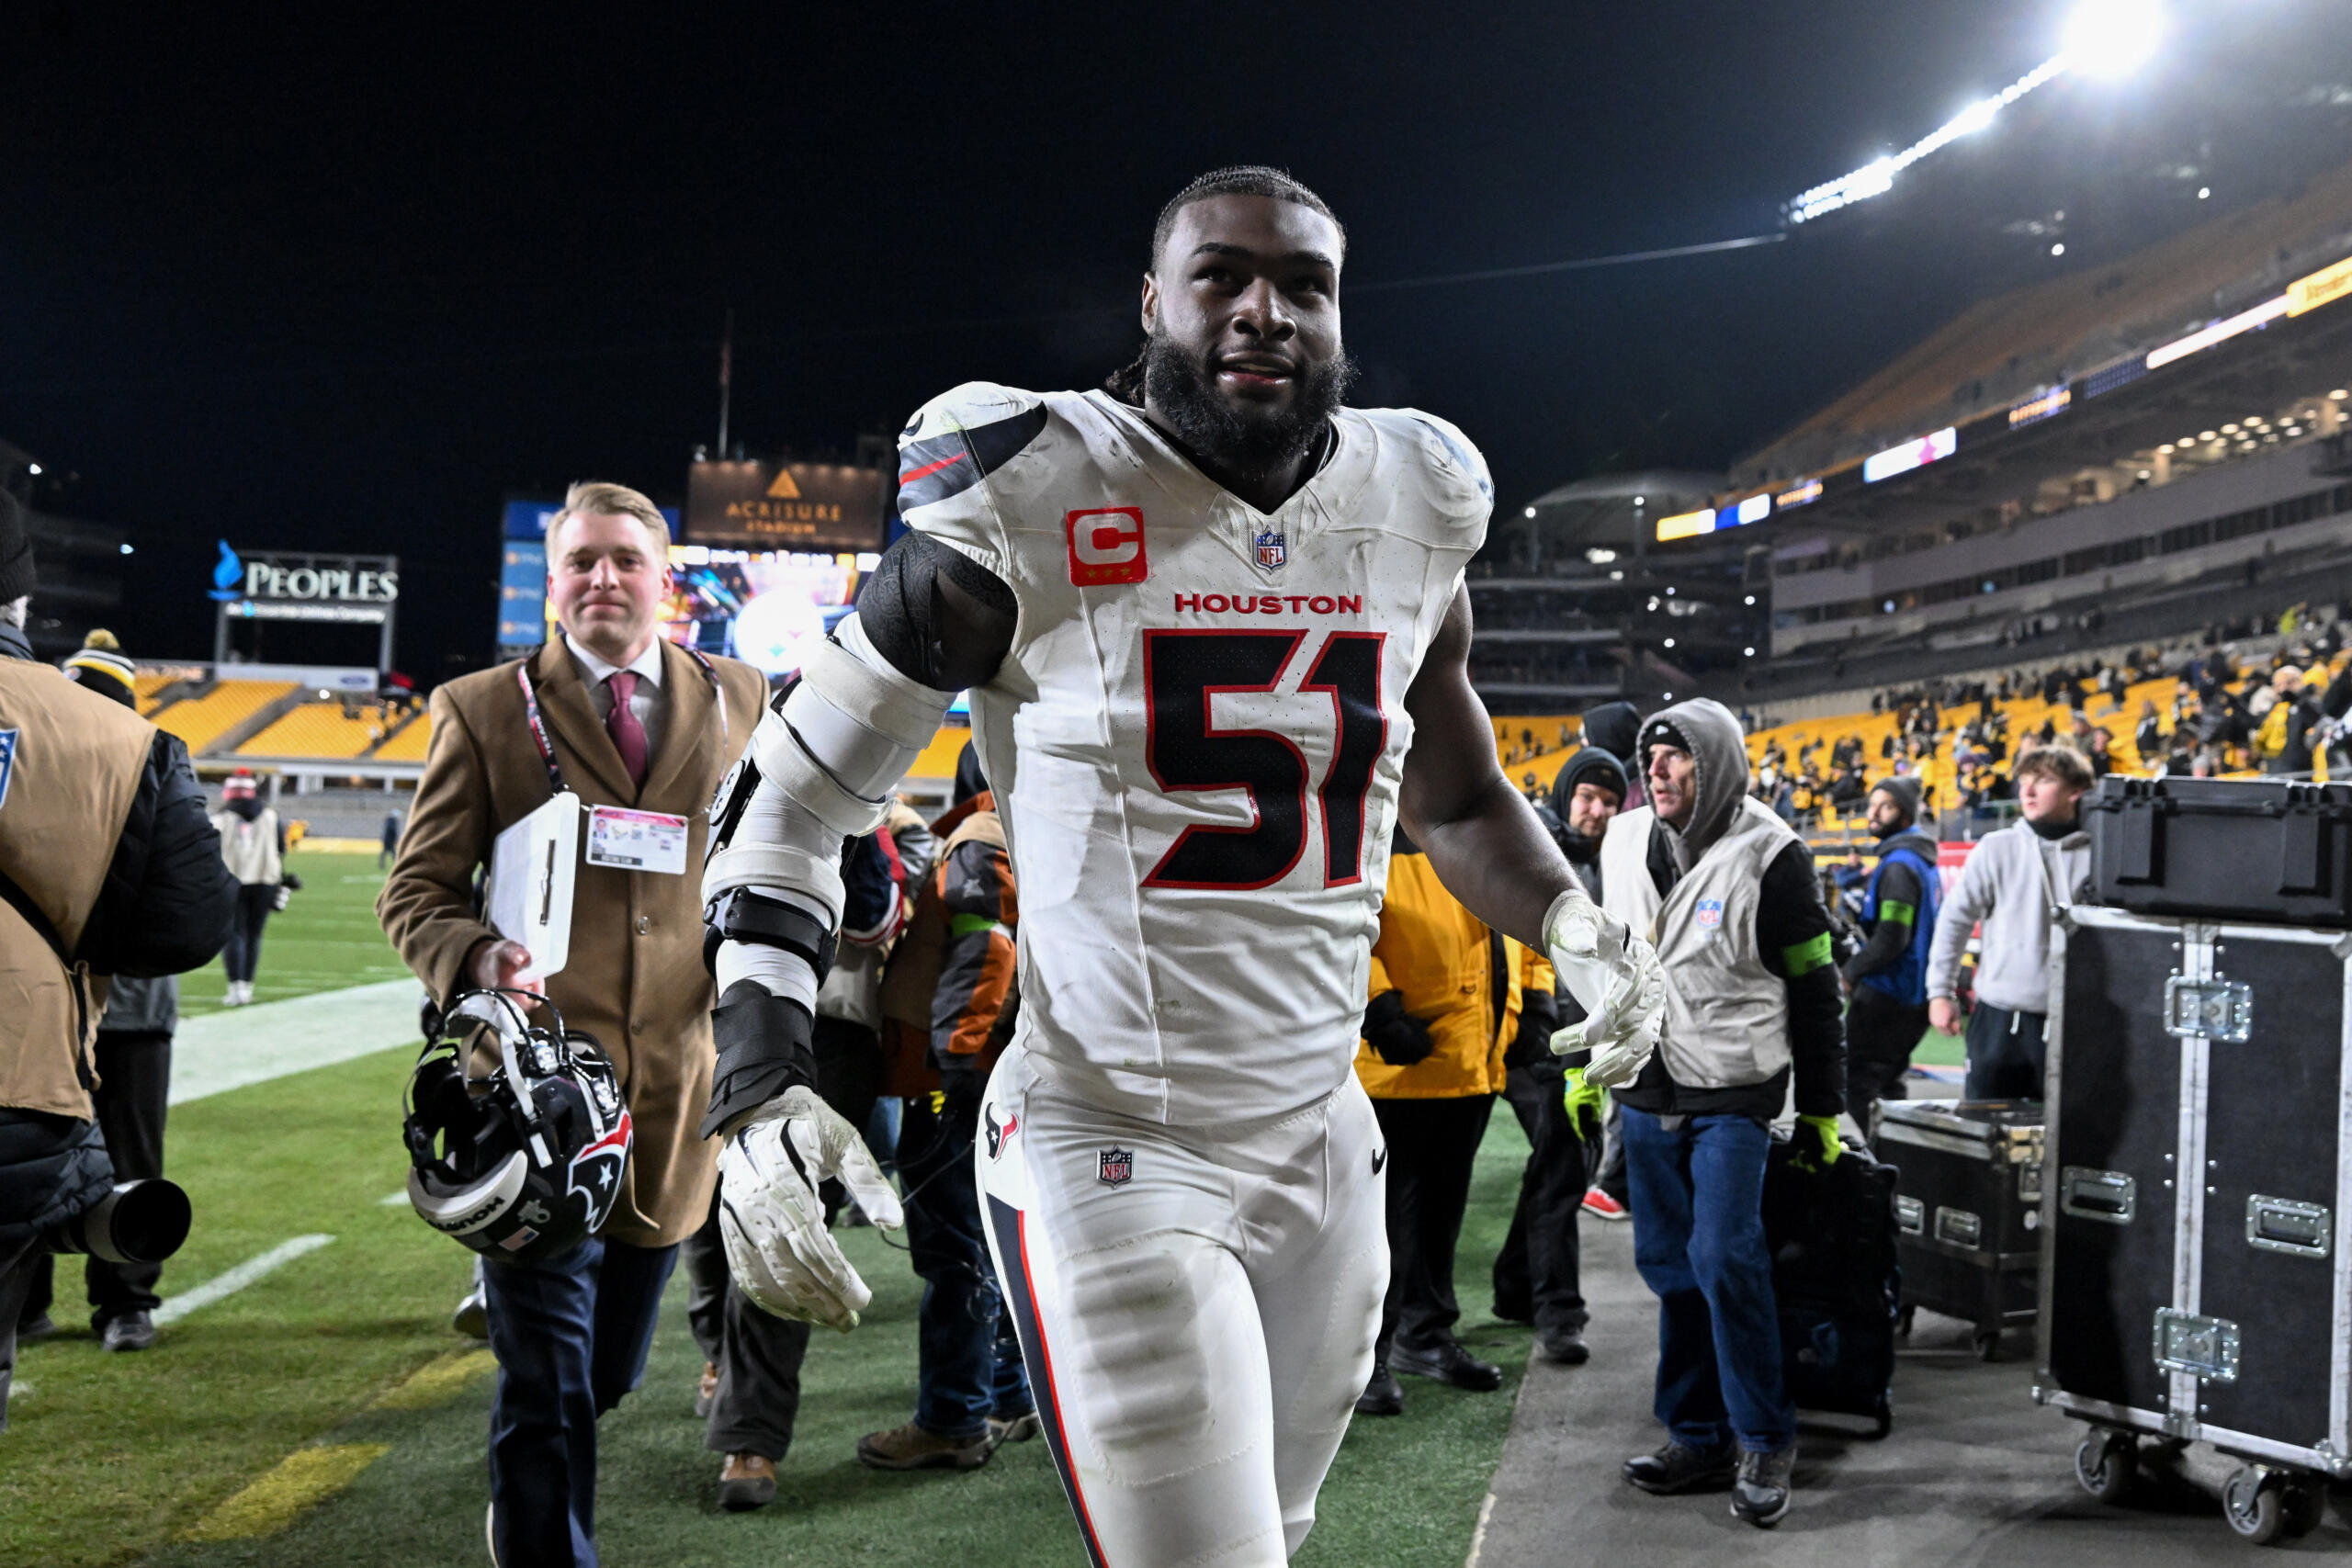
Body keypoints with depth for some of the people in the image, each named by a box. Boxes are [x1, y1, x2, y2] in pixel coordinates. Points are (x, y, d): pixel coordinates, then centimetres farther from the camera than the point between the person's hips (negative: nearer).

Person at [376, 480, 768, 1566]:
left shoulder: (736, 700, 10)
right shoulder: (484, 709, 3)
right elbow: (415, 893, 3)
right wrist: (476, 958, -18)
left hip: (676, 1085, 3)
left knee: (608, 1370, 17)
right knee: (548, 1386, -3)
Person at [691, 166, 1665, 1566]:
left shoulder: (1409, 522, 4)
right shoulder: (1031, 516, -10)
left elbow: (1459, 801, 21)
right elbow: (794, 796, -4)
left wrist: (1576, 927, 3)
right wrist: (757, 1078, -16)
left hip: (1326, 1148, 6)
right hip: (1112, 1156, -5)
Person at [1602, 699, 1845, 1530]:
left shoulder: (1769, 858, -9)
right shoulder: (1624, 843, 7)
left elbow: (1814, 987, -5)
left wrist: (1822, 1109, -4)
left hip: (1733, 1096, -6)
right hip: (1645, 1093, 6)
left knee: (1725, 1260, -12)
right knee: (1667, 1265, 9)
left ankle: (1765, 1443, 3)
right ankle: (1698, 1437, 20)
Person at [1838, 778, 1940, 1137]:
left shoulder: (1898, 865, -18)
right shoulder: (1924, 860, 14)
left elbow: (1890, 939, -23)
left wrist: (1851, 971, -11)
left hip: (1885, 993, -10)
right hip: (1917, 995, 10)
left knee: (1858, 1083, -7)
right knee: (1888, 1082, 18)